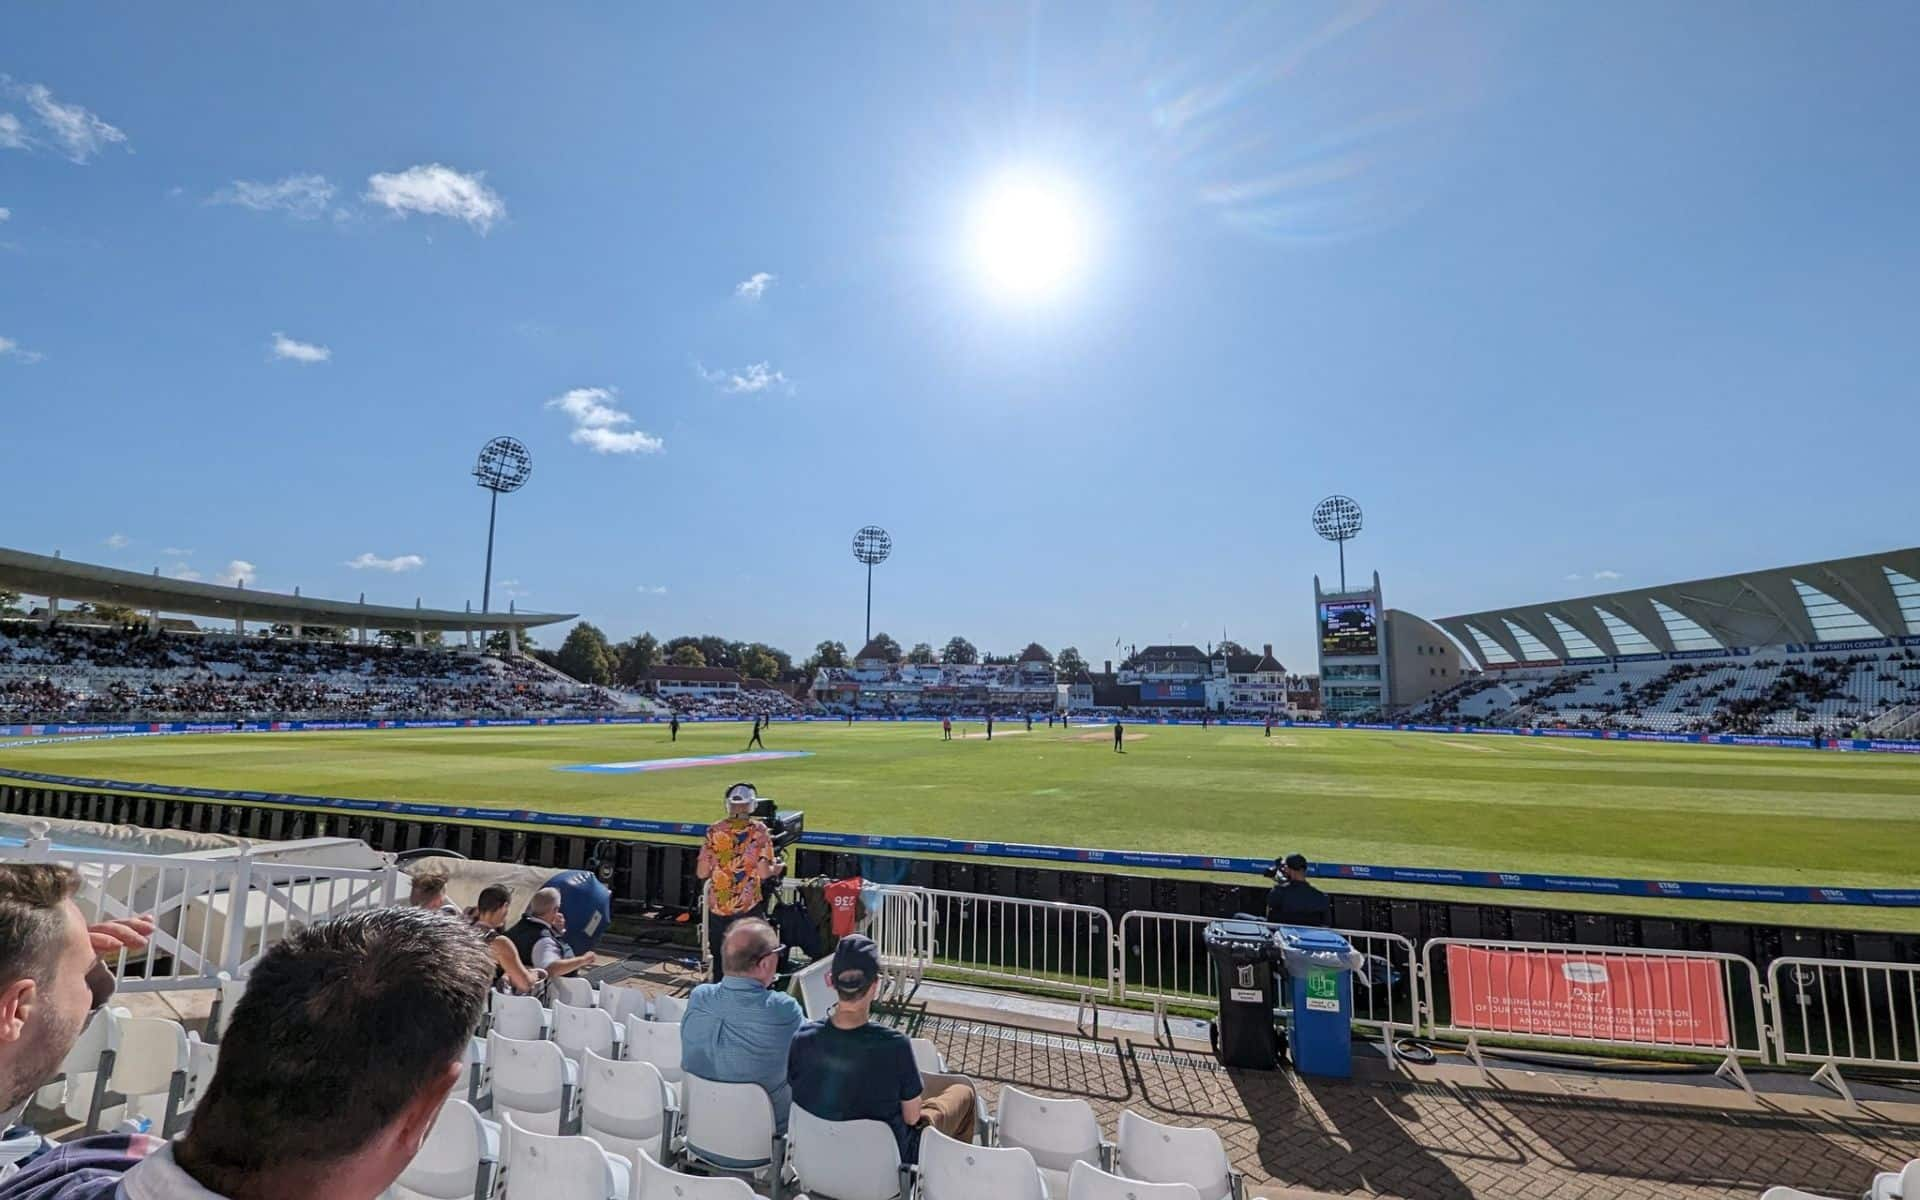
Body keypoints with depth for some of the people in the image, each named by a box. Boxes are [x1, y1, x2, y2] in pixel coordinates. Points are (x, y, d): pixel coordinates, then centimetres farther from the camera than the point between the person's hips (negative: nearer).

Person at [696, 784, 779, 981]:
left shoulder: (714, 830, -1)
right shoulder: (759, 831, -7)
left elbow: (701, 873, 0)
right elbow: (763, 873, -12)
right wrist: (775, 868, 8)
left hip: (718, 906, 2)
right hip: (748, 906, -2)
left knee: (719, 959, 16)